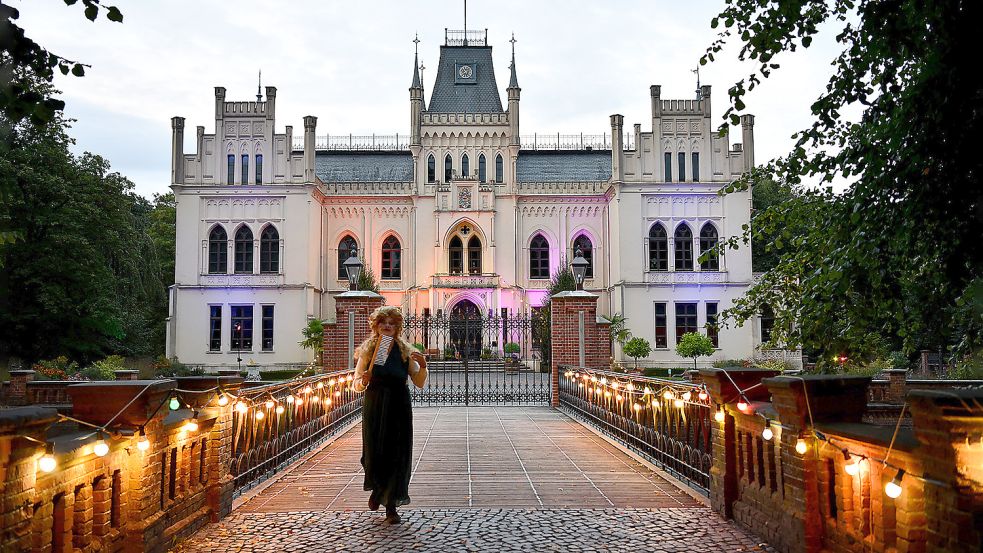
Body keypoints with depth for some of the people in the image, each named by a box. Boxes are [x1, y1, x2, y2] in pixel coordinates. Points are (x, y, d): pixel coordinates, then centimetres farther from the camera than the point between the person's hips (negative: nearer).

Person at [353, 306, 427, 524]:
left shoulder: (405, 350, 3)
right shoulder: (367, 350, 2)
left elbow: (419, 383, 5)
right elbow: (356, 384, 5)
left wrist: (422, 366, -13)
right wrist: (364, 381, -17)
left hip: (399, 408, 1)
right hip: (374, 407, 0)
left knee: (398, 454, 0)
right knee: (375, 453, 1)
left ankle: (391, 506, 13)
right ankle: (377, 489, 35)